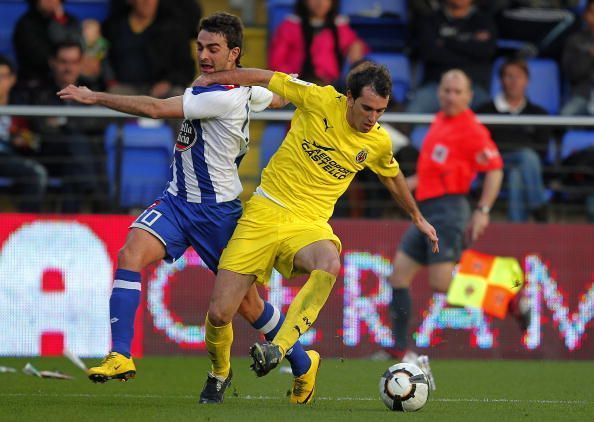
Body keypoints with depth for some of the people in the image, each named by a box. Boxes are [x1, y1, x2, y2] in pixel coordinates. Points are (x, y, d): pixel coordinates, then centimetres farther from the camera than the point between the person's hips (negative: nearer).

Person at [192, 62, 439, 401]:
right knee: (219, 315, -8)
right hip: (266, 211, -1)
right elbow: (266, 79, 4)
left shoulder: (379, 142, 3)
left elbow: (393, 177, 26)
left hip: (309, 224, 1)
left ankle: (278, 350, -40)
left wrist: (418, 218, 38)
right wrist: (212, 79, 4)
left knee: (330, 263, -39)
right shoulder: (321, 100, -7)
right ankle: (220, 371, 25)